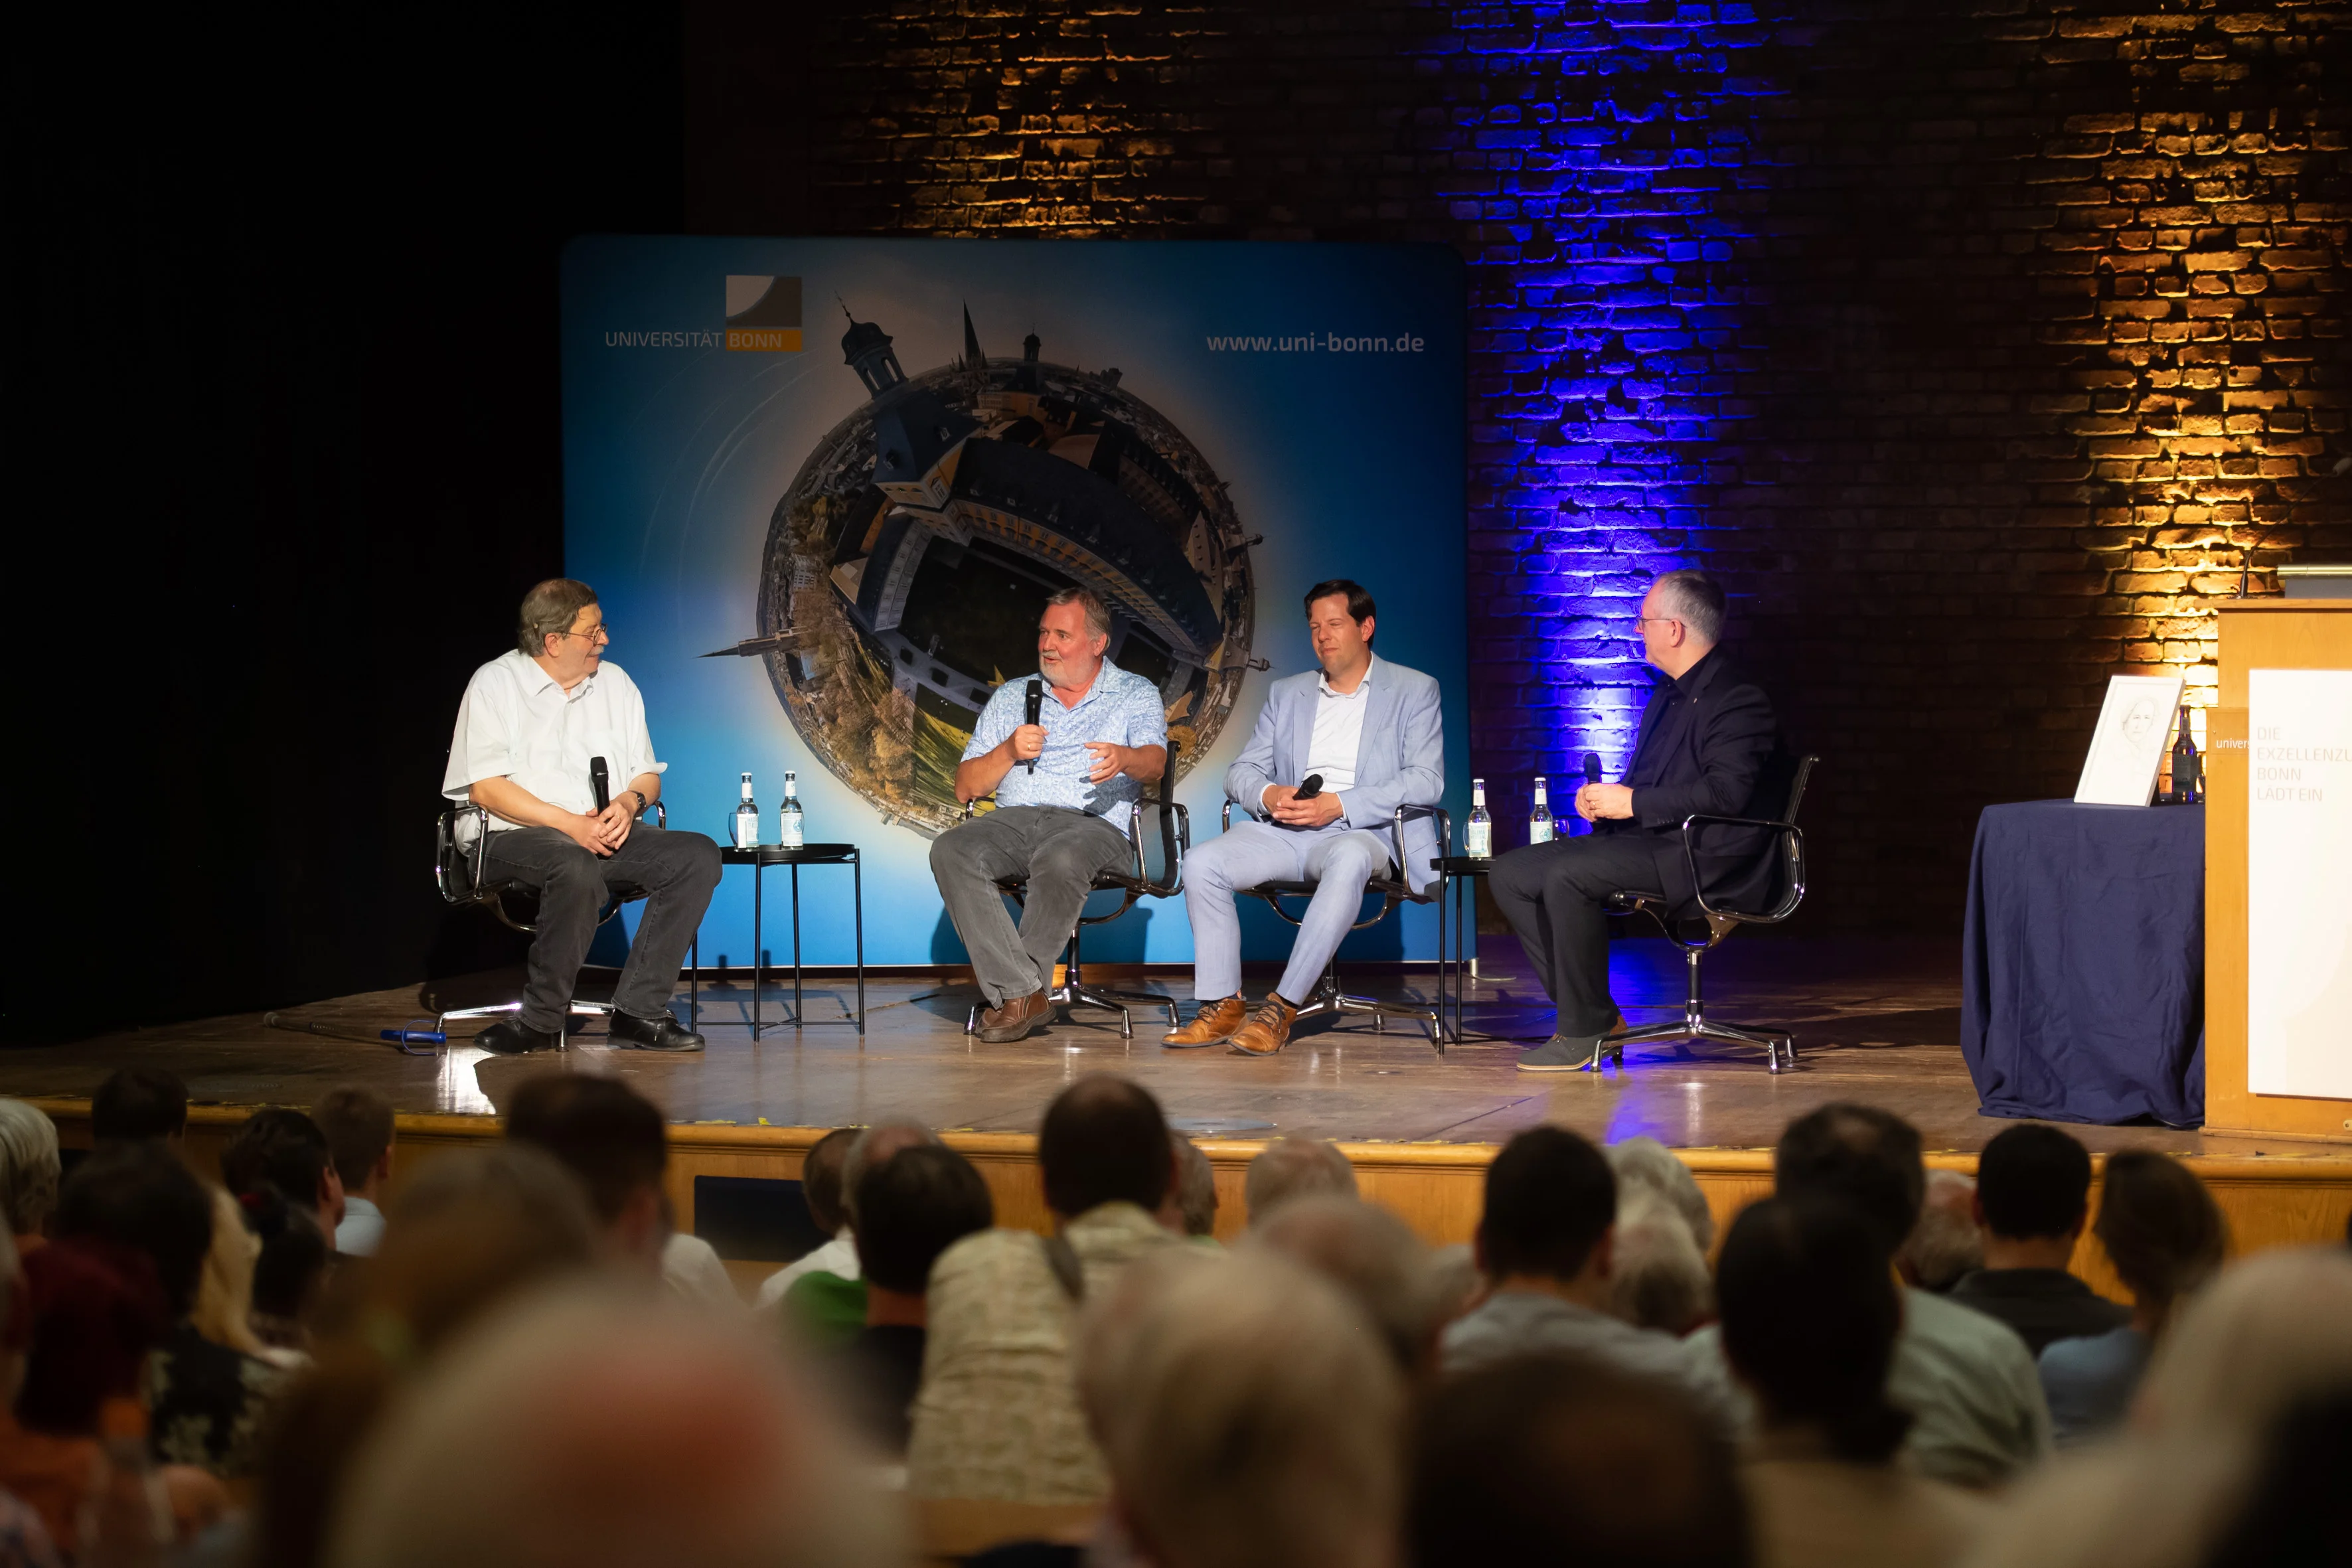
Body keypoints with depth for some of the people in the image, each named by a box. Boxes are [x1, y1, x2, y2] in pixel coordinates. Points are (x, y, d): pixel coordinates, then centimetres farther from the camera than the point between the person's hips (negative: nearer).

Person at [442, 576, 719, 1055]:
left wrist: (629, 802, -8)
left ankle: (639, 1011, -23)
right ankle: (543, 1018, -26)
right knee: (579, 868, -40)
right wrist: (568, 823, -20)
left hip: (610, 834, 6)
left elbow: (648, 776, 18)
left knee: (698, 855, -21)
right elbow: (485, 788, -10)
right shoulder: (495, 684, 0)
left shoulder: (615, 683, 17)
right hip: (516, 837, -6)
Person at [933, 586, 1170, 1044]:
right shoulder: (1012, 697, 23)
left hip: (1093, 823, -3)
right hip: (1014, 818, 4)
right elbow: (966, 788, 19)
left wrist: (1124, 759, -31)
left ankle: (1015, 994, -26)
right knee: (951, 851, -30)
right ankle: (1021, 990, -33)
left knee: (1060, 860, -40)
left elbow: (1154, 762, -6)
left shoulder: (1136, 695, 14)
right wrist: (1009, 752, -1)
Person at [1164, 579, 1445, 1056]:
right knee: (1202, 863, -24)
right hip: (1283, 832, 5)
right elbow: (1240, 772, 19)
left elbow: (1427, 781, -4)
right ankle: (1222, 1005, -19)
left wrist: (1340, 805, -16)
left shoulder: (1414, 691, 9)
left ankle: (1282, 1007, -39)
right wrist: (1268, 795, -8)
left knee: (1348, 861, -41)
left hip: (1360, 832, -4)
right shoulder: (1287, 694, 23)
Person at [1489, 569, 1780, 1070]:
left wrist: (1632, 803, -18)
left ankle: (1584, 1030, -21)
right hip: (1643, 841, 11)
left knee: (1566, 875, -31)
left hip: (1701, 856, -10)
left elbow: (1726, 792, -23)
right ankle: (1588, 1011, -3)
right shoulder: (1668, 694, 21)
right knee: (1510, 872, 0)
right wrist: (1603, 799, 7)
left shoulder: (1738, 699, -11)